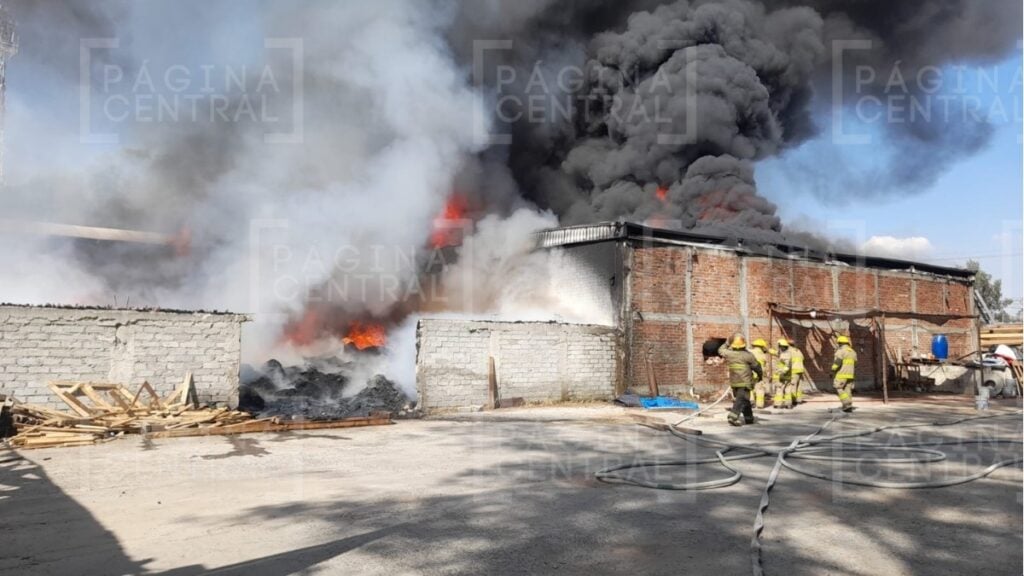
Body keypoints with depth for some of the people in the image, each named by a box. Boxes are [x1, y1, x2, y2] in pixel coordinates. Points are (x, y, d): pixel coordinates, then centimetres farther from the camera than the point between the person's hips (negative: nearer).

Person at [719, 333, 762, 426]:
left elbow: (721, 350, 20)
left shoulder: (729, 354, -2)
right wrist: (760, 375, 18)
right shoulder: (748, 355, -10)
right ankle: (733, 416, -24)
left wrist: (727, 343, 31)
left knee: (744, 400, 18)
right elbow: (756, 366, 0)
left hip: (734, 382, 5)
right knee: (741, 400, -9)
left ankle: (749, 418, 27)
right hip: (745, 382, -5)